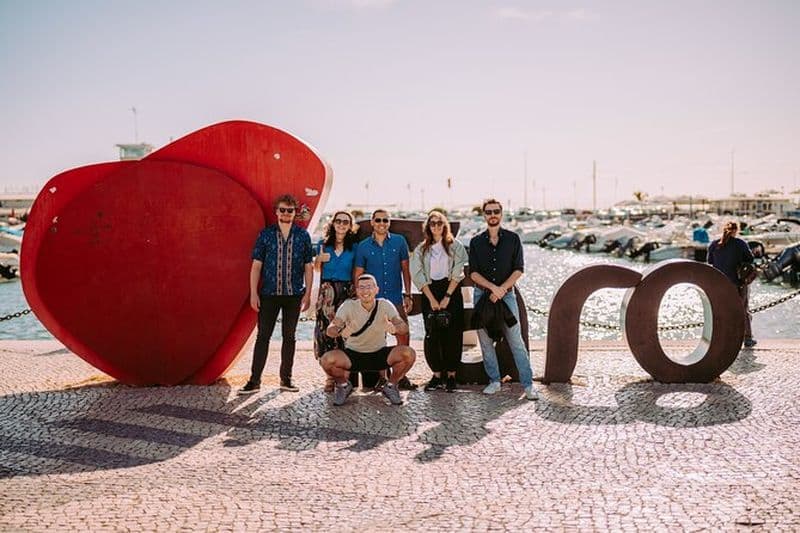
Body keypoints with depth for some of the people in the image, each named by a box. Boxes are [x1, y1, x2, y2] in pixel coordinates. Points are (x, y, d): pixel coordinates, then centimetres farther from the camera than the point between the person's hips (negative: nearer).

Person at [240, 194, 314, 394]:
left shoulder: (303, 235, 4)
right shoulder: (265, 234, 2)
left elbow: (308, 267, 5)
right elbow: (256, 265, 2)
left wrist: (307, 293, 0)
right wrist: (253, 293, -4)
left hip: (294, 294, 1)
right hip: (269, 294, -1)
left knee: (289, 336, 9)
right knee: (263, 336, 1)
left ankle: (286, 378, 18)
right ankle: (255, 380, 6)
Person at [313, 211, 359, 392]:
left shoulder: (354, 247, 6)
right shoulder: (323, 245, 9)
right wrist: (319, 260, 0)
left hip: (347, 292, -1)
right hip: (327, 293, 1)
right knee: (325, 330, -7)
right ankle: (330, 374, 0)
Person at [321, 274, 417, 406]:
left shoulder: (385, 305, -12)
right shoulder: (348, 306, -14)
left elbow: (404, 328, -23)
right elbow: (330, 330, -25)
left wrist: (395, 328, -49)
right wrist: (340, 330, -50)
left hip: (380, 354, 1)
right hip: (353, 354, -1)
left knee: (408, 354, -25)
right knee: (327, 360, -29)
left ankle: (390, 386, 4)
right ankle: (344, 385, 5)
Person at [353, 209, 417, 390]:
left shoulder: (399, 241, 3)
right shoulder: (363, 246, 1)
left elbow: (405, 269, 8)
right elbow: (358, 275, 6)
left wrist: (408, 295, 4)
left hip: (396, 298, 1)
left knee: (403, 337, -2)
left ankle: (401, 376, 9)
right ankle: (381, 377, 14)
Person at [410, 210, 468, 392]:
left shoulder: (455, 246, 4)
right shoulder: (421, 249, 9)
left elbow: (457, 273, -3)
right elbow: (419, 276, 2)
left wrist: (447, 297, -11)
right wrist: (432, 299, -7)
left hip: (451, 291, -1)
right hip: (430, 293, 2)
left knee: (452, 334, -3)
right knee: (432, 335, -1)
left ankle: (451, 375, 4)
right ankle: (436, 375, 7)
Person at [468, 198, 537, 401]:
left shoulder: (512, 239, 3)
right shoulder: (476, 242, 6)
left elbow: (518, 270, -1)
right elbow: (473, 273, -1)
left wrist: (501, 289, -13)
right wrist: (493, 287, -14)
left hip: (506, 294, -2)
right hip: (482, 295, 2)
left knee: (516, 341, -6)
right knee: (485, 341, 5)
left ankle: (528, 385, -3)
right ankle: (494, 381, 17)